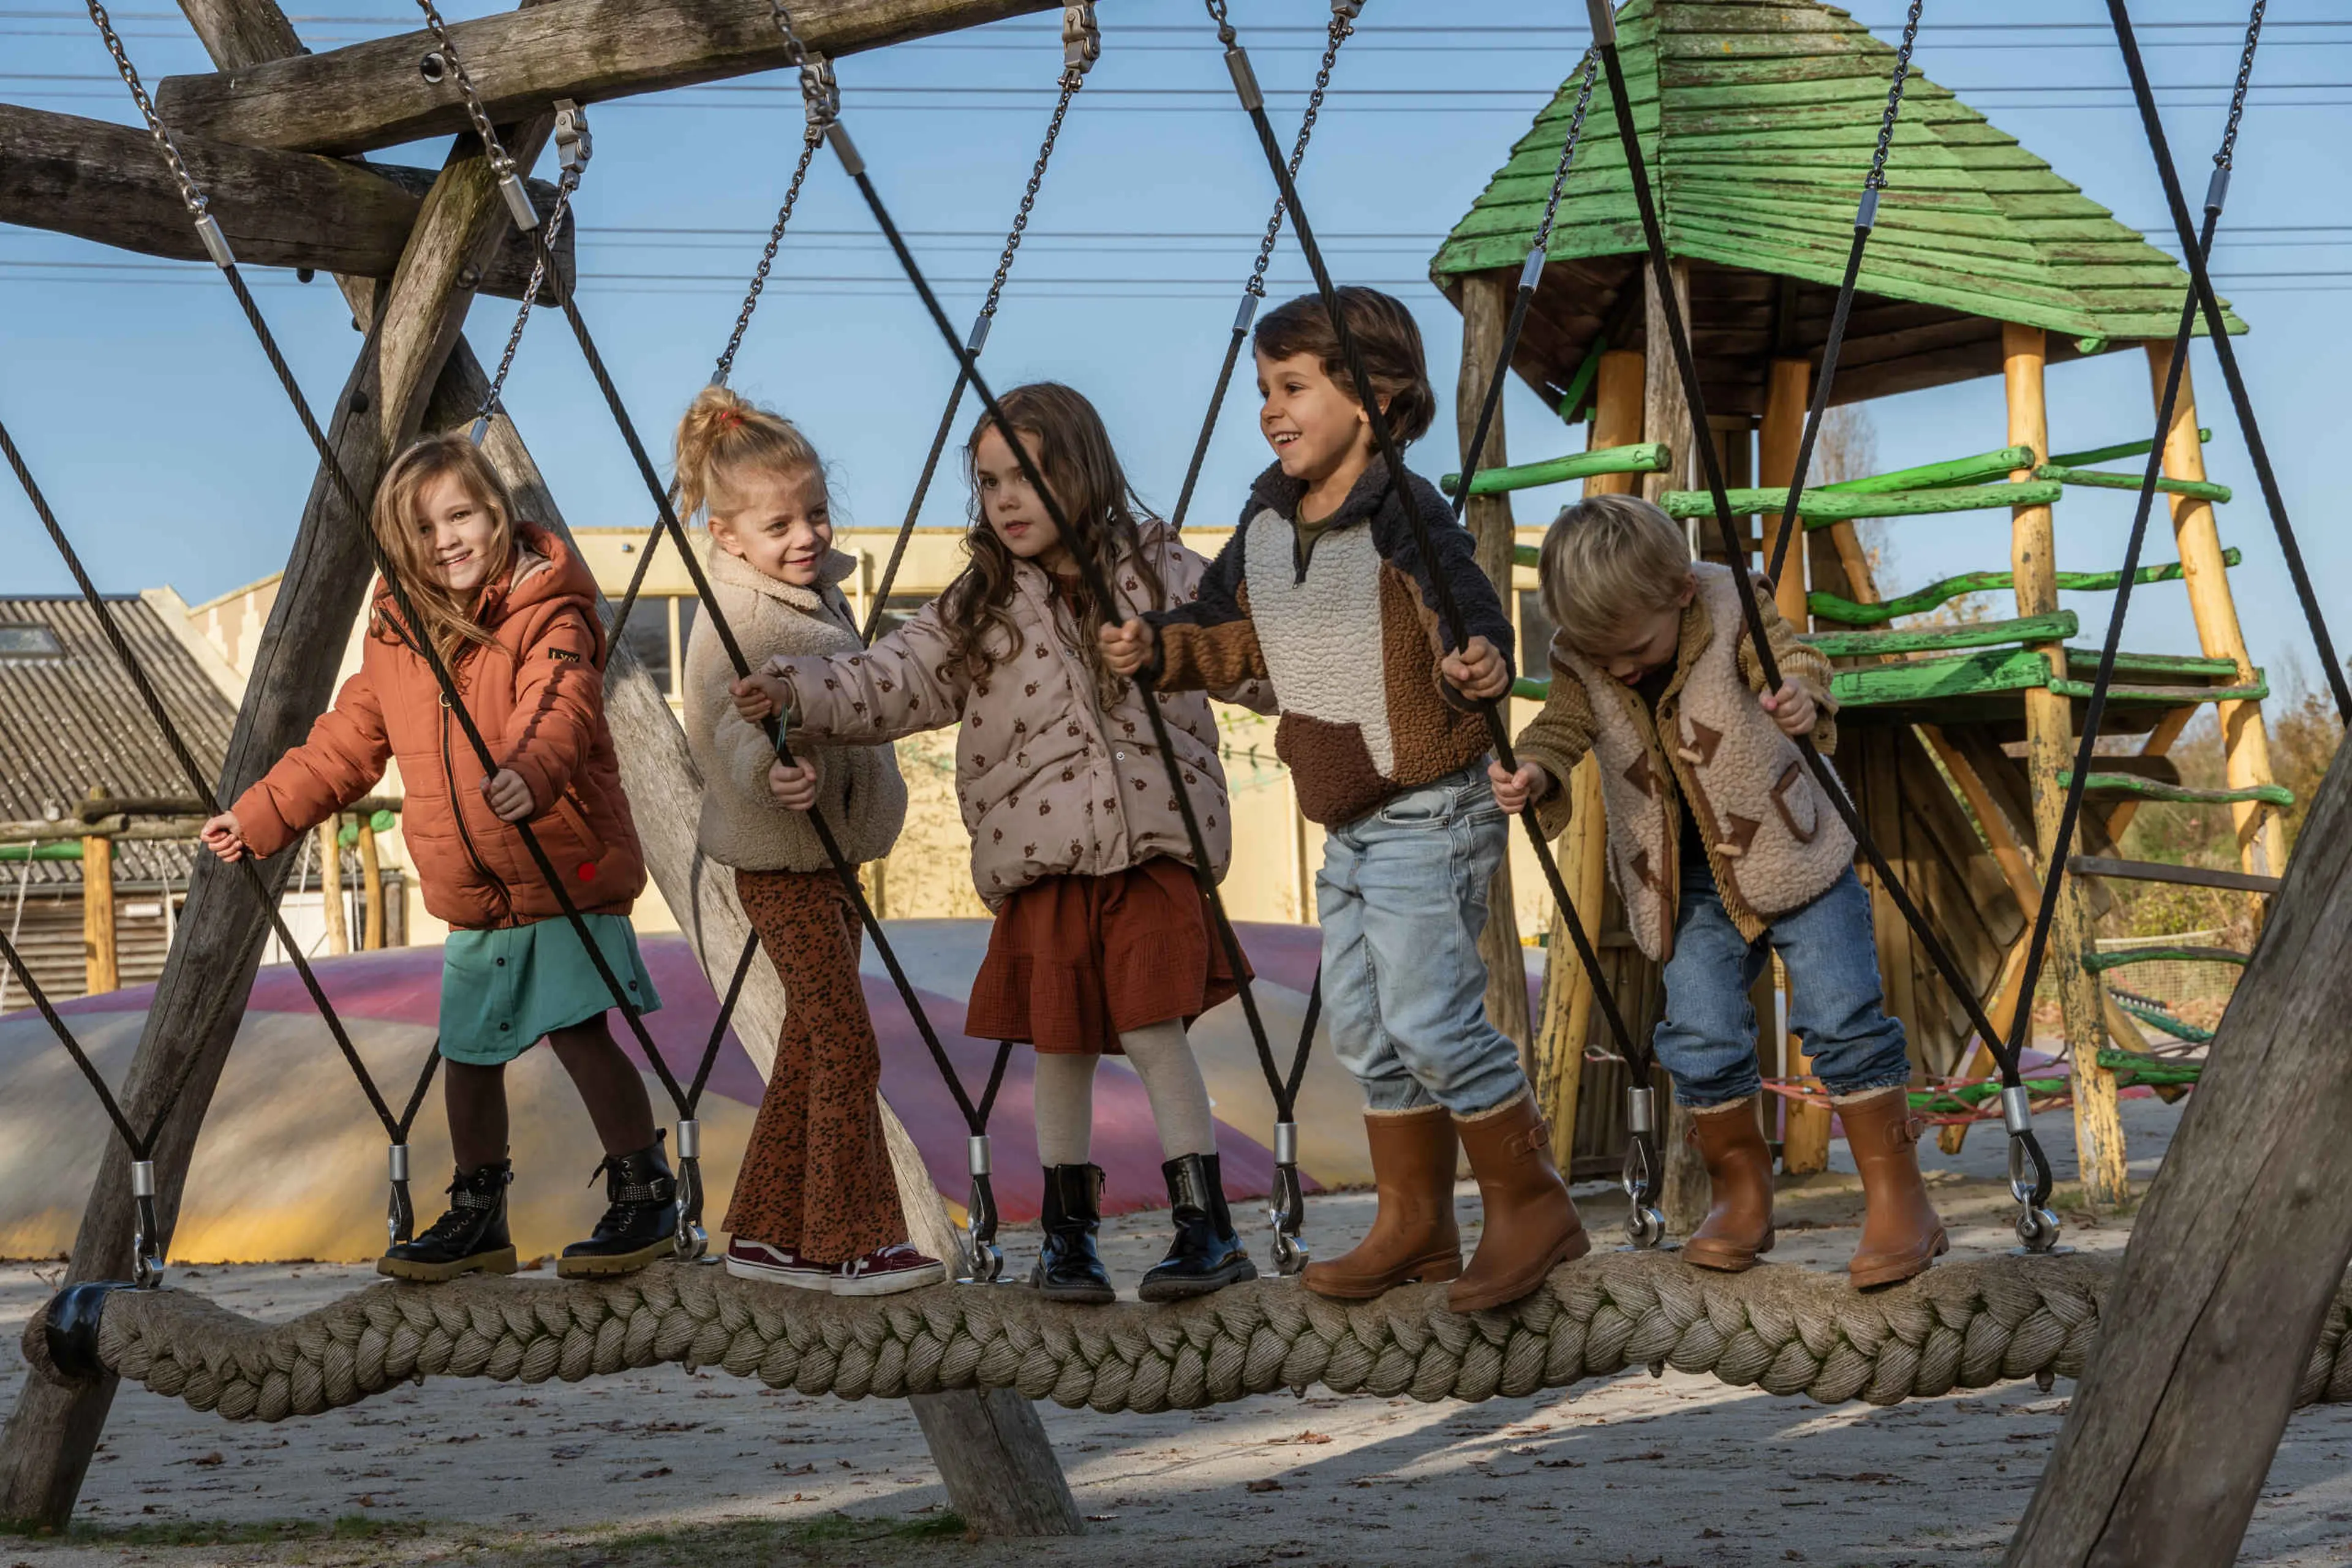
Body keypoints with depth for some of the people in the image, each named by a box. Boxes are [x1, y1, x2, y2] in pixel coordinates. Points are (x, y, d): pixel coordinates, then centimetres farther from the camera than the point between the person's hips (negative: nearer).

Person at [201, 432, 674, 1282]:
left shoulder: (546, 616, -11)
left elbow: (557, 709, -30)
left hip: (563, 871, -7)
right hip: (470, 895, 7)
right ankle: (478, 1214, 26)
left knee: (578, 1030, -14)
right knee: (468, 1052, 12)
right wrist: (259, 815, 18)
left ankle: (646, 1194, 0)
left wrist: (530, 773, -51)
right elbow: (346, 742, 19)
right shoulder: (396, 639, 9)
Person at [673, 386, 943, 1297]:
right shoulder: (738, 622, -19)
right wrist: (773, 769, -53)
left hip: (828, 852, 10)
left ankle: (768, 1233, 21)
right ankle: (852, 1246, -4)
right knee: (845, 1044, -9)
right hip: (781, 862, -10)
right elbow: (734, 722, -34)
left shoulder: (817, 597, 10)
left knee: (811, 1043, 13)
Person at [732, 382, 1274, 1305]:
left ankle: (1207, 1228, -1)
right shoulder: (980, 608, 6)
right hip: (1041, 862, 2)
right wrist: (796, 693, -16)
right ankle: (1067, 1233, 21)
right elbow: (888, 682, -2)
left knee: (1152, 1030, -9)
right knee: (1060, 1046, 6)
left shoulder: (1158, 574, 4)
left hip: (1152, 850, -2)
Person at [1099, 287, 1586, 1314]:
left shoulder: (1405, 517, -19)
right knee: (1364, 1030, 13)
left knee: (1429, 1017, -12)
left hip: (1429, 815, -9)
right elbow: (1239, 635, 18)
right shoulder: (1266, 520, 5)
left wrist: (1479, 668, -47)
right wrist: (1161, 649, 1)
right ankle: (1414, 1225, 26)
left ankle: (1530, 1207, 3)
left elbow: (1473, 625, -26)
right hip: (1345, 824, 9)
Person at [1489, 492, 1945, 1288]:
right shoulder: (1579, 658, -6)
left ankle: (1898, 1200, 0)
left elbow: (1796, 662, -27)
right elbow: (1564, 725, -8)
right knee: (1700, 1039, -5)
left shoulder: (1734, 610, -16)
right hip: (1686, 886, 3)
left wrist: (1803, 701, -51)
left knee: (1841, 1018, -9)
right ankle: (1742, 1197, 15)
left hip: (1792, 856, -3)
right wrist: (1534, 772, -32)